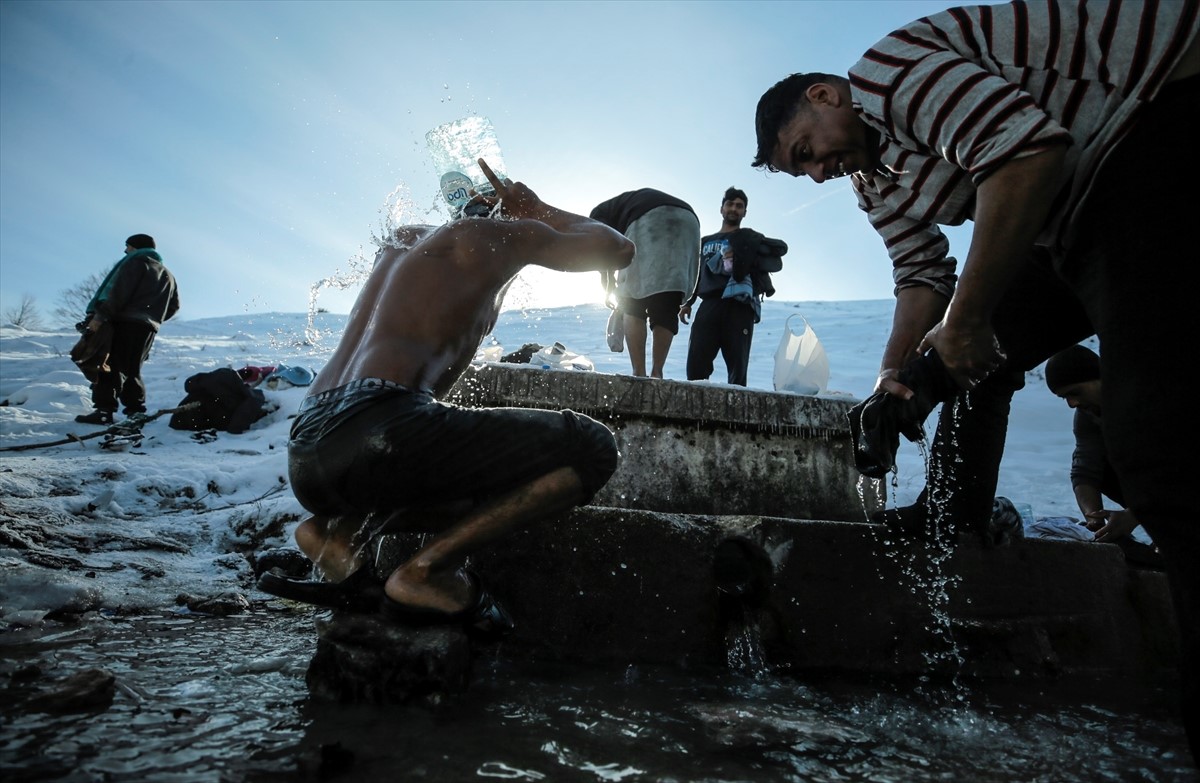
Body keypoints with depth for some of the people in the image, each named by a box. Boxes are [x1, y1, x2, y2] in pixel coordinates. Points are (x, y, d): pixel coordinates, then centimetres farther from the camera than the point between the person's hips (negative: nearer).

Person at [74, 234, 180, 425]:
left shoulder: (136, 262, 2)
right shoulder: (167, 275, 25)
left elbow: (119, 293, -12)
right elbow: (173, 306, 23)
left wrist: (100, 316, -15)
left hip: (125, 323, -7)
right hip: (148, 328, 7)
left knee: (107, 365, -8)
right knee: (131, 370, 12)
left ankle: (104, 410, -16)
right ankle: (136, 411, 5)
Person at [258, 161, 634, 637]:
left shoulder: (405, 239, 32)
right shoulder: (504, 234, 13)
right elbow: (619, 250, 24)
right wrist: (539, 210, 36)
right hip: (373, 433, -9)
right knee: (591, 447, -3)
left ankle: (336, 529, 6)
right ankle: (425, 571, -9)